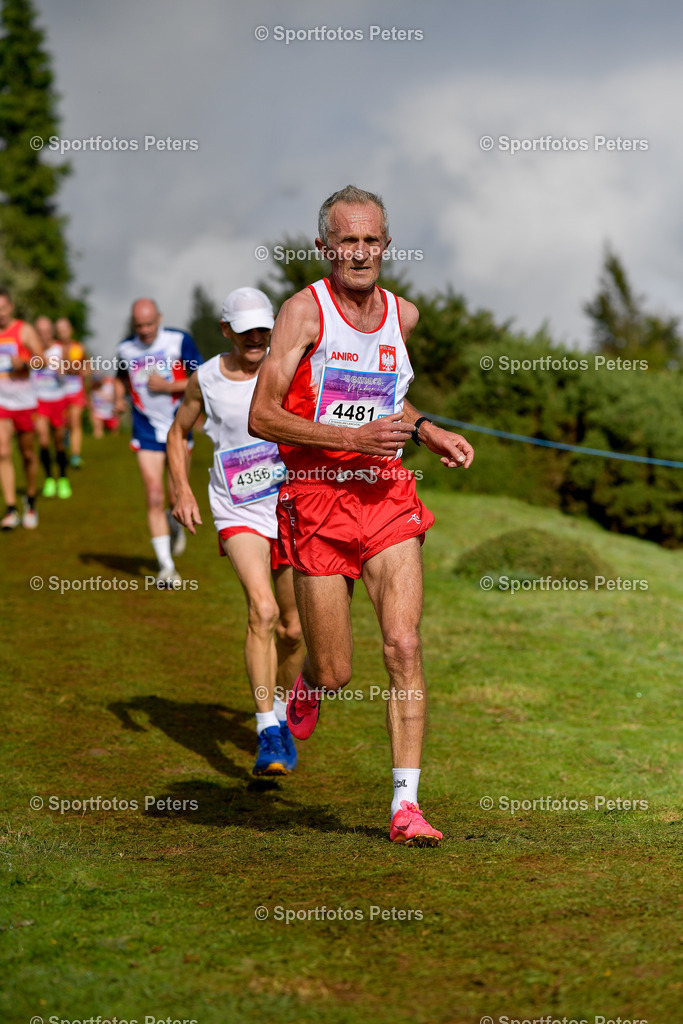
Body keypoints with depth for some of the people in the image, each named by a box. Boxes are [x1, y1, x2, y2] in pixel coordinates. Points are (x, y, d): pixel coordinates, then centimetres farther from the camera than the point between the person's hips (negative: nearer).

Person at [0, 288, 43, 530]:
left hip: (23, 399, -2)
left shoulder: (24, 331, -3)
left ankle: (30, 503, 28)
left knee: (28, 454, 8)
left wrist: (24, 363, -29)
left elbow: (41, 359, -12)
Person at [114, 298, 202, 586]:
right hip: (146, 431, 1)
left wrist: (168, 386, -19)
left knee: (178, 499, 2)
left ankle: (176, 523, 41)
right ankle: (166, 566, -1)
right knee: (154, 498, -8)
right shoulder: (126, 349, 1)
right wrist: (119, 398, 1)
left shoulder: (179, 340, -8)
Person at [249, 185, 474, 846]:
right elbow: (262, 417, -13)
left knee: (403, 646, -10)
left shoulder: (402, 315, 10)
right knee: (335, 674, 1)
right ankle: (307, 687, 40)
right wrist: (353, 437, -21)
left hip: (387, 496, 4)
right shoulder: (305, 310, -8)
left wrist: (427, 432, 14)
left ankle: (406, 804, -7)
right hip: (317, 499, -4)